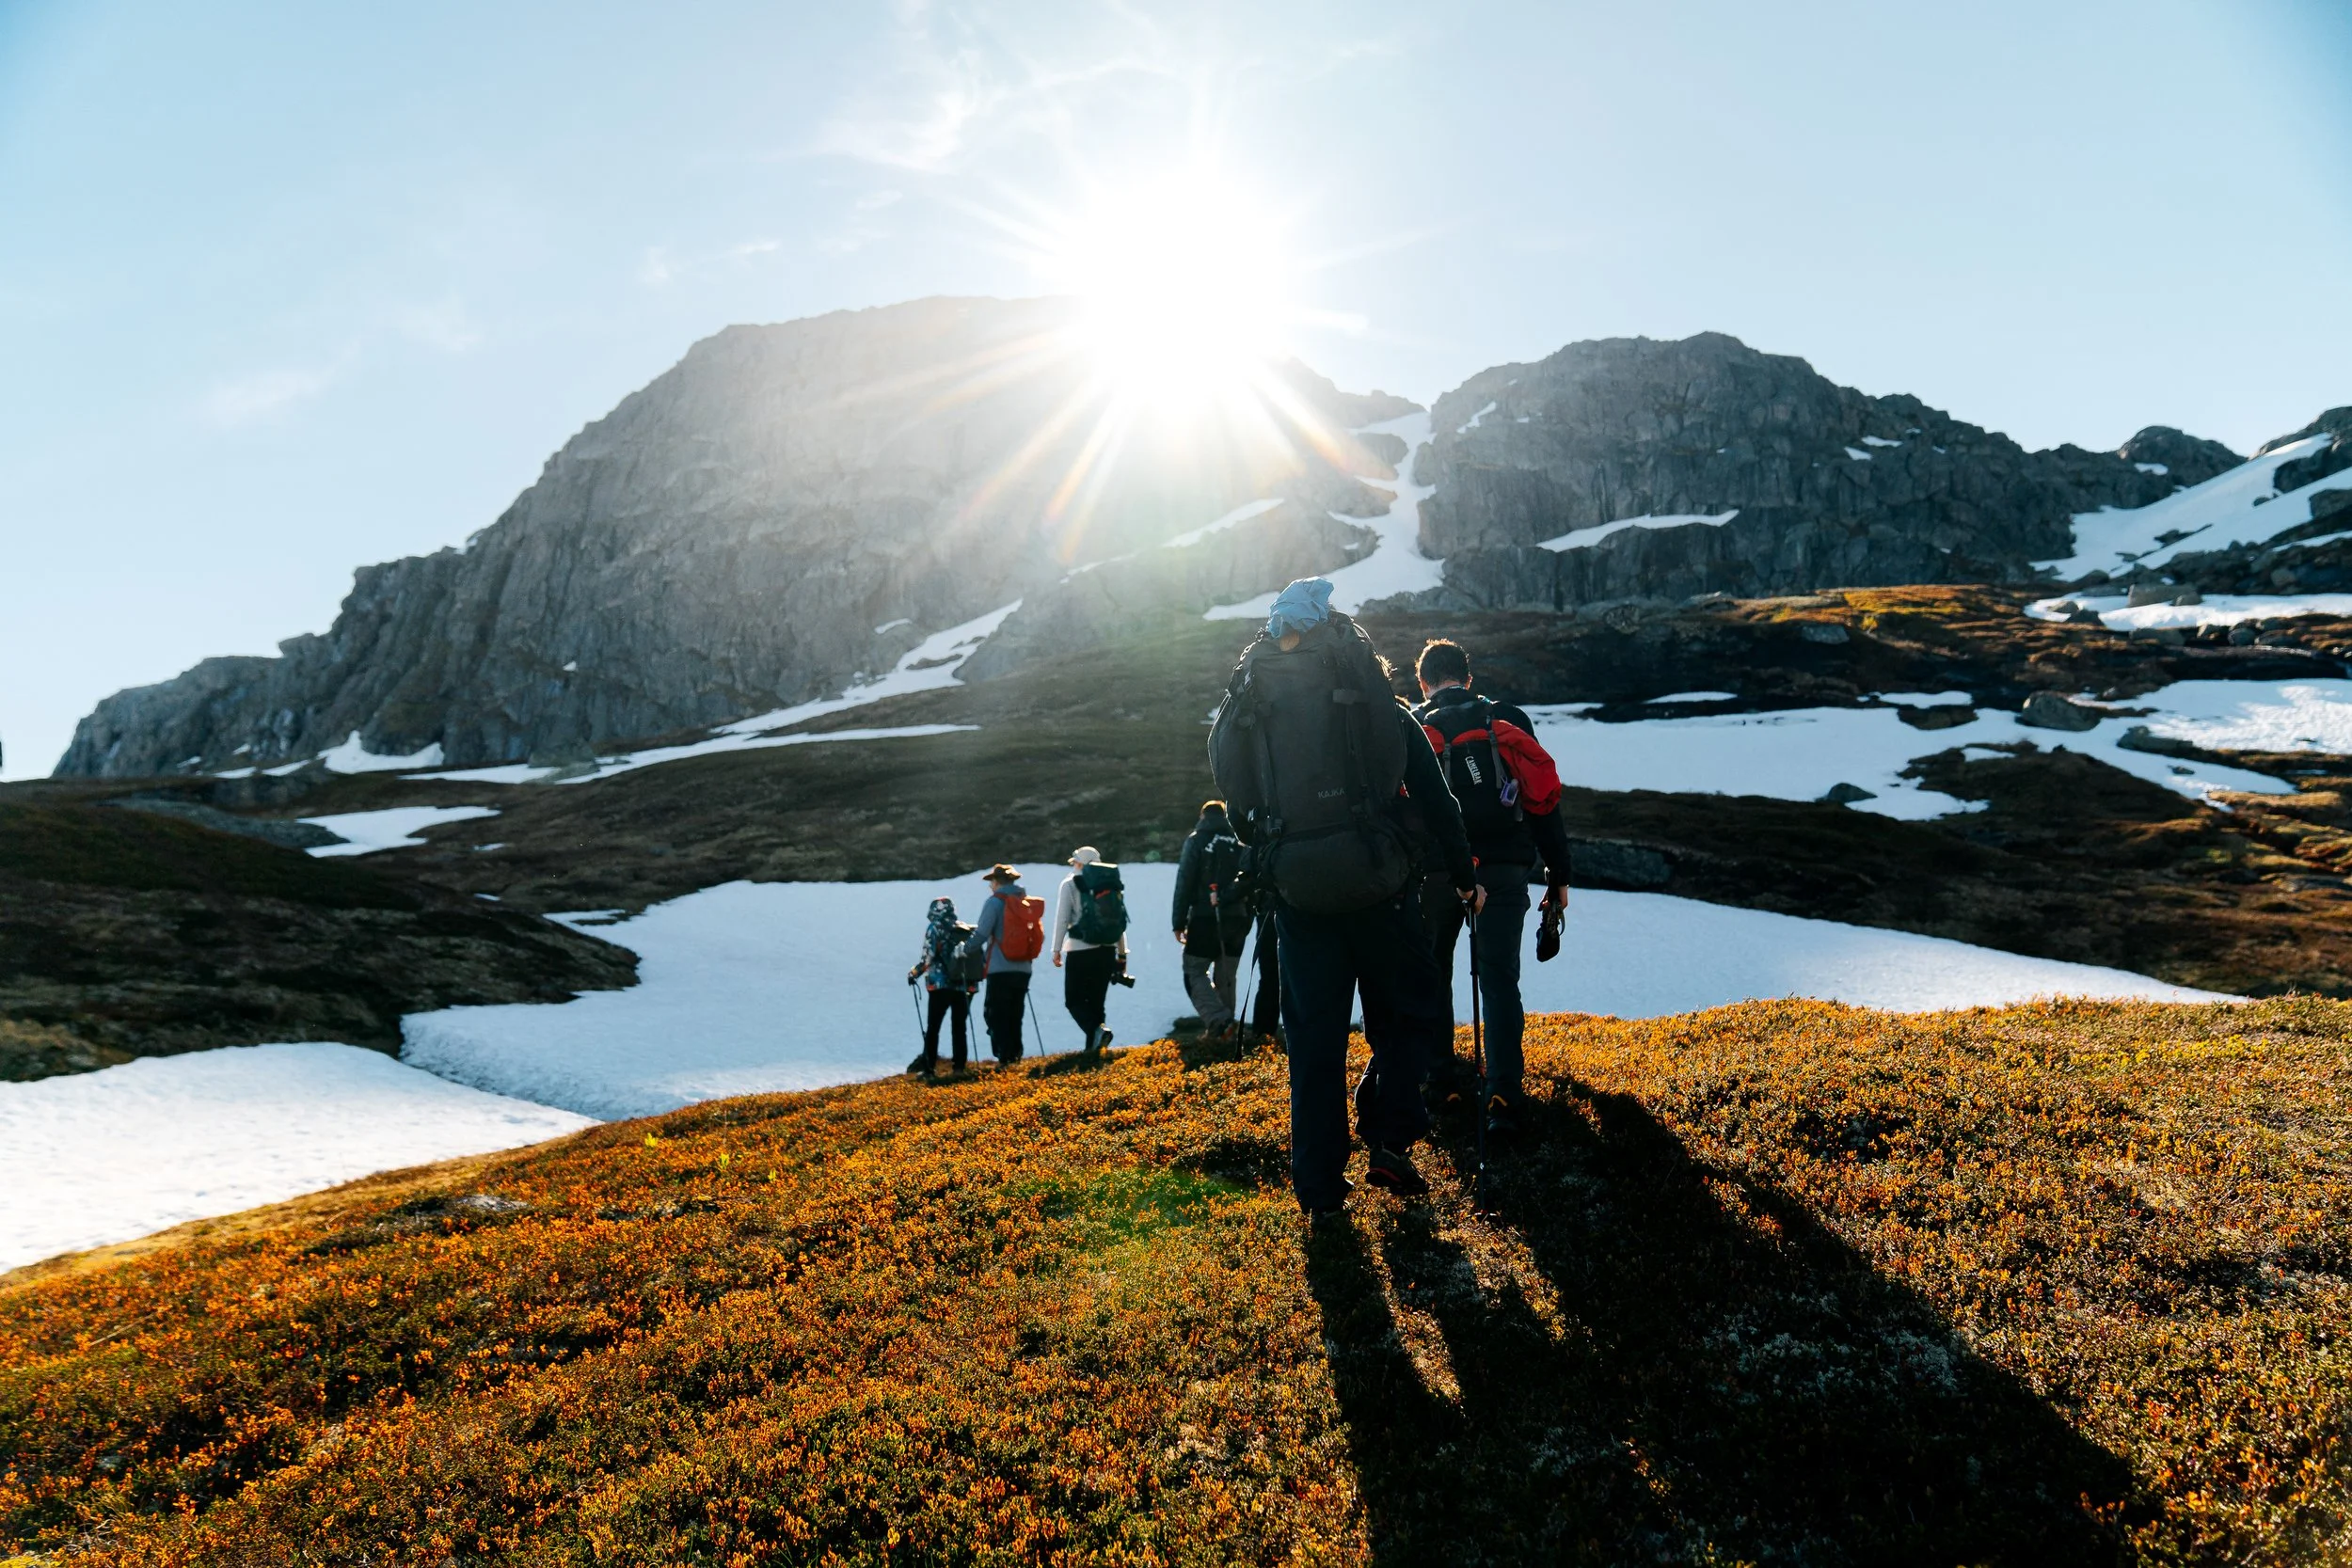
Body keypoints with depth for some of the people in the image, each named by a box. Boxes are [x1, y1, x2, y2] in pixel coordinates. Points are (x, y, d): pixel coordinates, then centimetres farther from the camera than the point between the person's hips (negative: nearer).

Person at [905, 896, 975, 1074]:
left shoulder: (935, 928, -3)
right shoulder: (966, 930, 11)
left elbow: (927, 958, -9)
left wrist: (913, 973, 5)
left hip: (940, 986, -4)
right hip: (963, 986, 4)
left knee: (932, 1028, 2)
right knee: (959, 1029, 9)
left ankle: (929, 1068, -2)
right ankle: (959, 1068, 7)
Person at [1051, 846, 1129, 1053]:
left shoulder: (1071, 884, -2)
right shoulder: (1111, 883, 10)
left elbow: (1062, 919, -6)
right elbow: (1120, 922, 11)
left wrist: (1056, 950, 0)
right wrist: (1122, 954, 16)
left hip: (1080, 952, -5)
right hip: (1107, 951, 5)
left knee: (1074, 1000, 3)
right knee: (1096, 1000, 13)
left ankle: (1096, 1031, -19)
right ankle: (1092, 1046, 11)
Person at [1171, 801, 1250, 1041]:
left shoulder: (1197, 840, 1)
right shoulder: (1241, 842, 12)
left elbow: (1184, 883, -6)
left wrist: (1179, 922, -4)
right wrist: (1247, 920, 11)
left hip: (1205, 917, -4)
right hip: (1237, 918, 4)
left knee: (1194, 972, 2)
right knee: (1226, 976, 11)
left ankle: (1219, 1021, -15)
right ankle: (1221, 1029, 8)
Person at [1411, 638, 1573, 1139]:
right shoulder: (1509, 721, 8)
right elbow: (1545, 801, 6)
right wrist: (1558, 875, 10)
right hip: (1505, 870, 0)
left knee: (1432, 970, 21)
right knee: (1500, 980, -1)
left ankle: (1437, 1066, 33)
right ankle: (1502, 1099, -11)